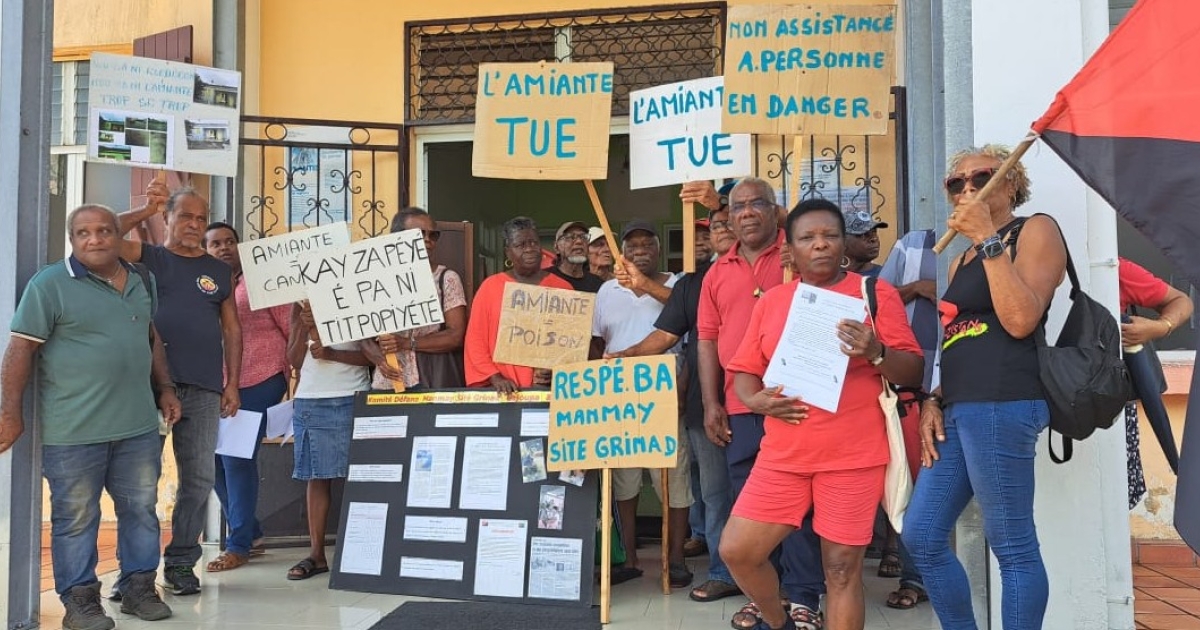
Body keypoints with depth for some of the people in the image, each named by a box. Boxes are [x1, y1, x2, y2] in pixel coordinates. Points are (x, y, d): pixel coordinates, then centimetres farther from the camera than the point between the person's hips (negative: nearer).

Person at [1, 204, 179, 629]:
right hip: (73, 432, -5)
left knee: (141, 509, 12)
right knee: (76, 518, 5)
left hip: (139, 425, 5)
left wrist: (165, 389, 17)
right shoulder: (49, 284, -7)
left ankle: (139, 588, 25)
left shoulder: (141, 281, 10)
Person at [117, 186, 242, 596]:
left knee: (199, 479, 4)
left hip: (204, 391, 2)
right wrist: (146, 210, -5)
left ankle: (181, 563, 16)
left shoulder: (219, 272, 15)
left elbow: (232, 329, 13)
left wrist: (232, 384, 5)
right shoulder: (148, 258, 9)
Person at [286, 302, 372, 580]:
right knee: (316, 476, 5)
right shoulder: (300, 306, 11)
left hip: (352, 398, -3)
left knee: (357, 475, -2)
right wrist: (304, 328, -8)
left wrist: (331, 353, -15)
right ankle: (316, 554, 10)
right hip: (309, 400, 3)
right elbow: (294, 361, 8)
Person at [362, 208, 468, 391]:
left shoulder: (447, 278, 1)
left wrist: (407, 343, -13)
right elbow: (363, 334, 10)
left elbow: (456, 336, -6)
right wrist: (379, 358, -10)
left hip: (434, 382, -2)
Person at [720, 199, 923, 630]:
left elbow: (913, 372, -2)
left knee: (842, 567, 1)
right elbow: (744, 369, 13)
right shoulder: (770, 301, 11)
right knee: (736, 550, 3)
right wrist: (755, 399, -8)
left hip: (853, 454, -3)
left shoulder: (876, 293, 1)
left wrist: (876, 353, -21)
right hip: (783, 454, 4)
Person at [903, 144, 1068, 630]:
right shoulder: (961, 260, 24)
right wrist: (933, 400, 11)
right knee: (920, 536, 9)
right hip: (958, 408, 9)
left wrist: (988, 239, -12)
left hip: (1001, 404, -9)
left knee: (1013, 547, -3)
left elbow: (1021, 321, -14)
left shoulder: (1036, 230, 2)